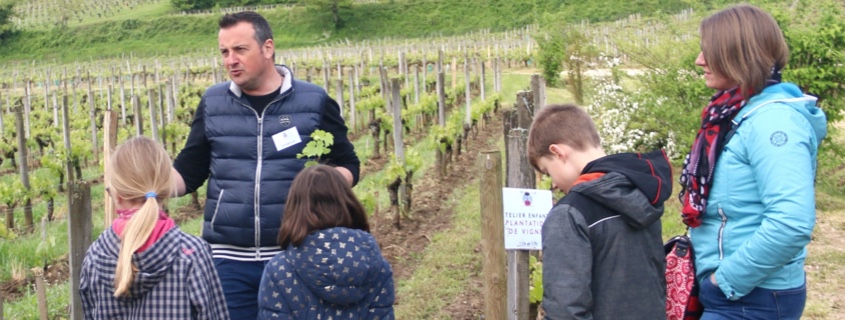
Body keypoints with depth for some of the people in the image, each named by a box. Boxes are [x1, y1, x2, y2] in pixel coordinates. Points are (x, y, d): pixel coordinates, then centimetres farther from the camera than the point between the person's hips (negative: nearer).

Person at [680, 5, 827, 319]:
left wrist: (728, 279, -21)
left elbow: (791, 223, -30)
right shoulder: (740, 113, 8)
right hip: (730, 291, 9)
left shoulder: (773, 120, -20)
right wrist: (717, 271, 10)